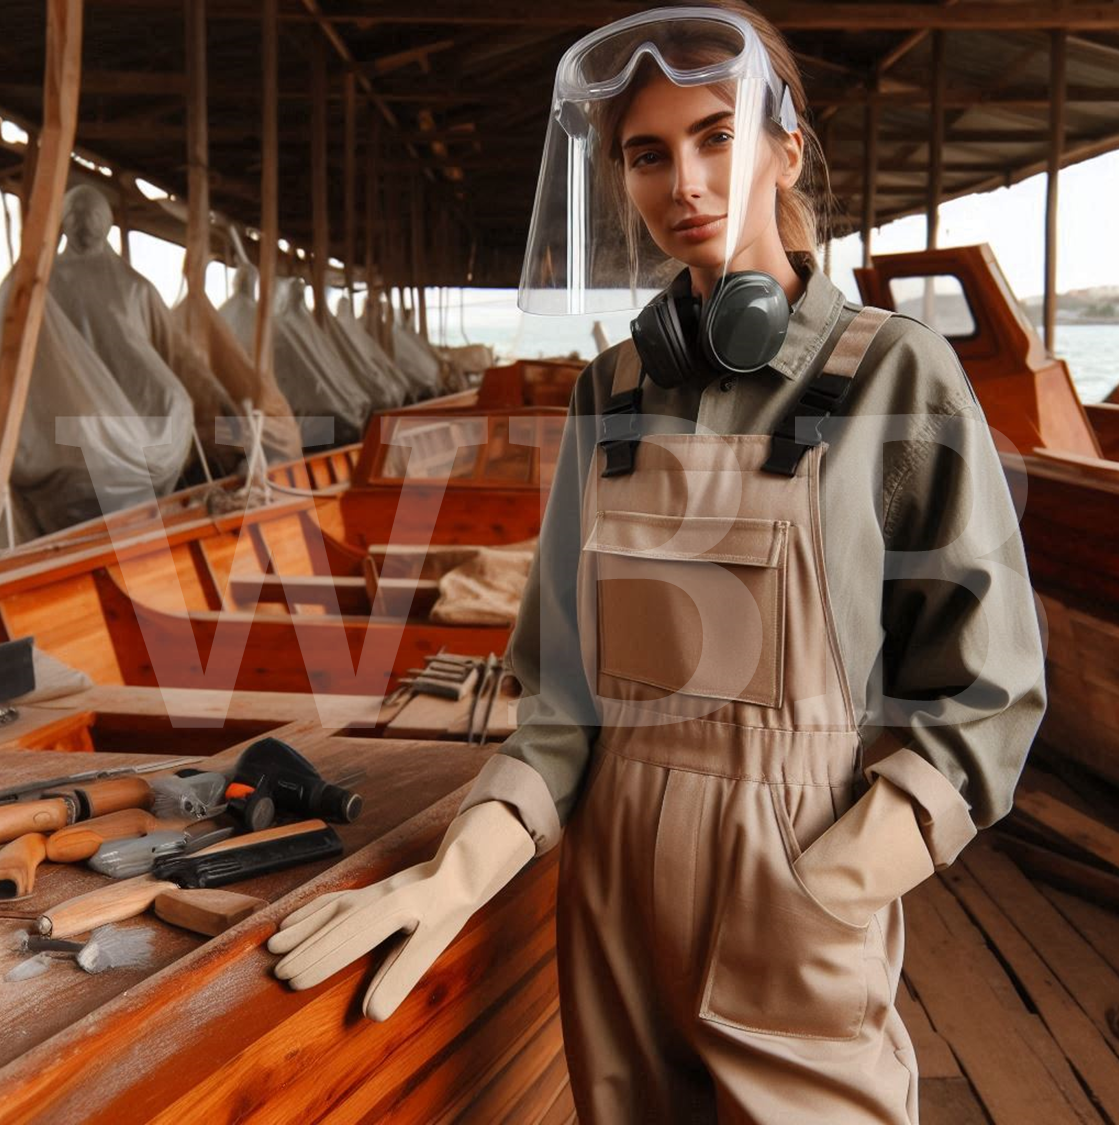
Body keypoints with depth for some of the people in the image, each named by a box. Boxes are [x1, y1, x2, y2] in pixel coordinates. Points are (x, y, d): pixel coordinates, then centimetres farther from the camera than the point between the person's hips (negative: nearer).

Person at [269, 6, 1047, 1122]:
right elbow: (567, 675, 4)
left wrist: (816, 900, -19)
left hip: (798, 878, -3)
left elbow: (979, 701, -7)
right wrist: (462, 869, -10)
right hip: (612, 867, 4)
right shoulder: (615, 388, 5)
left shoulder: (894, 374, -7)